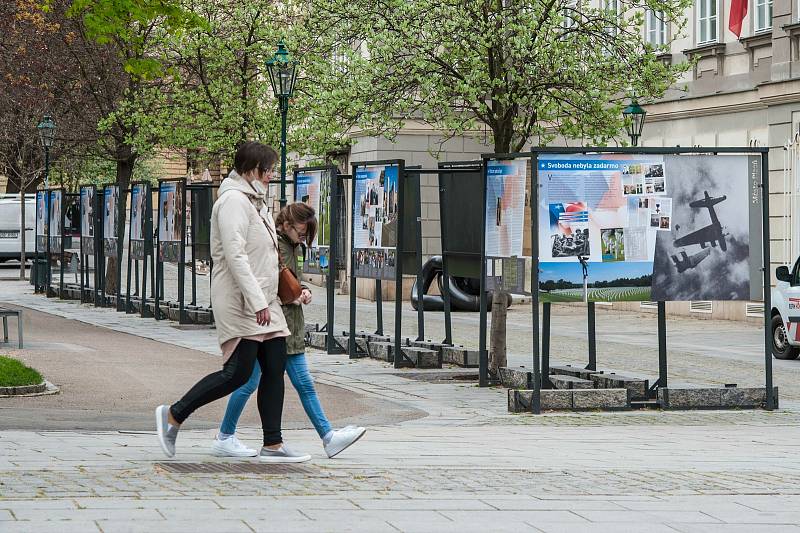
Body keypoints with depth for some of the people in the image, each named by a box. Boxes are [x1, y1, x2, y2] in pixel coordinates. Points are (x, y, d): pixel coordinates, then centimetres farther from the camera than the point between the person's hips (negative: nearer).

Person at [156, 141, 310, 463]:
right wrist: (257, 301, -25)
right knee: (238, 372, -11)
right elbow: (235, 255, -21)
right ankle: (173, 415, 2)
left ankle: (272, 445, 4)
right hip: (240, 301, -10)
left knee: (275, 369, 3)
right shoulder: (234, 200, -12)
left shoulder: (250, 201, 20)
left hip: (262, 300, 10)